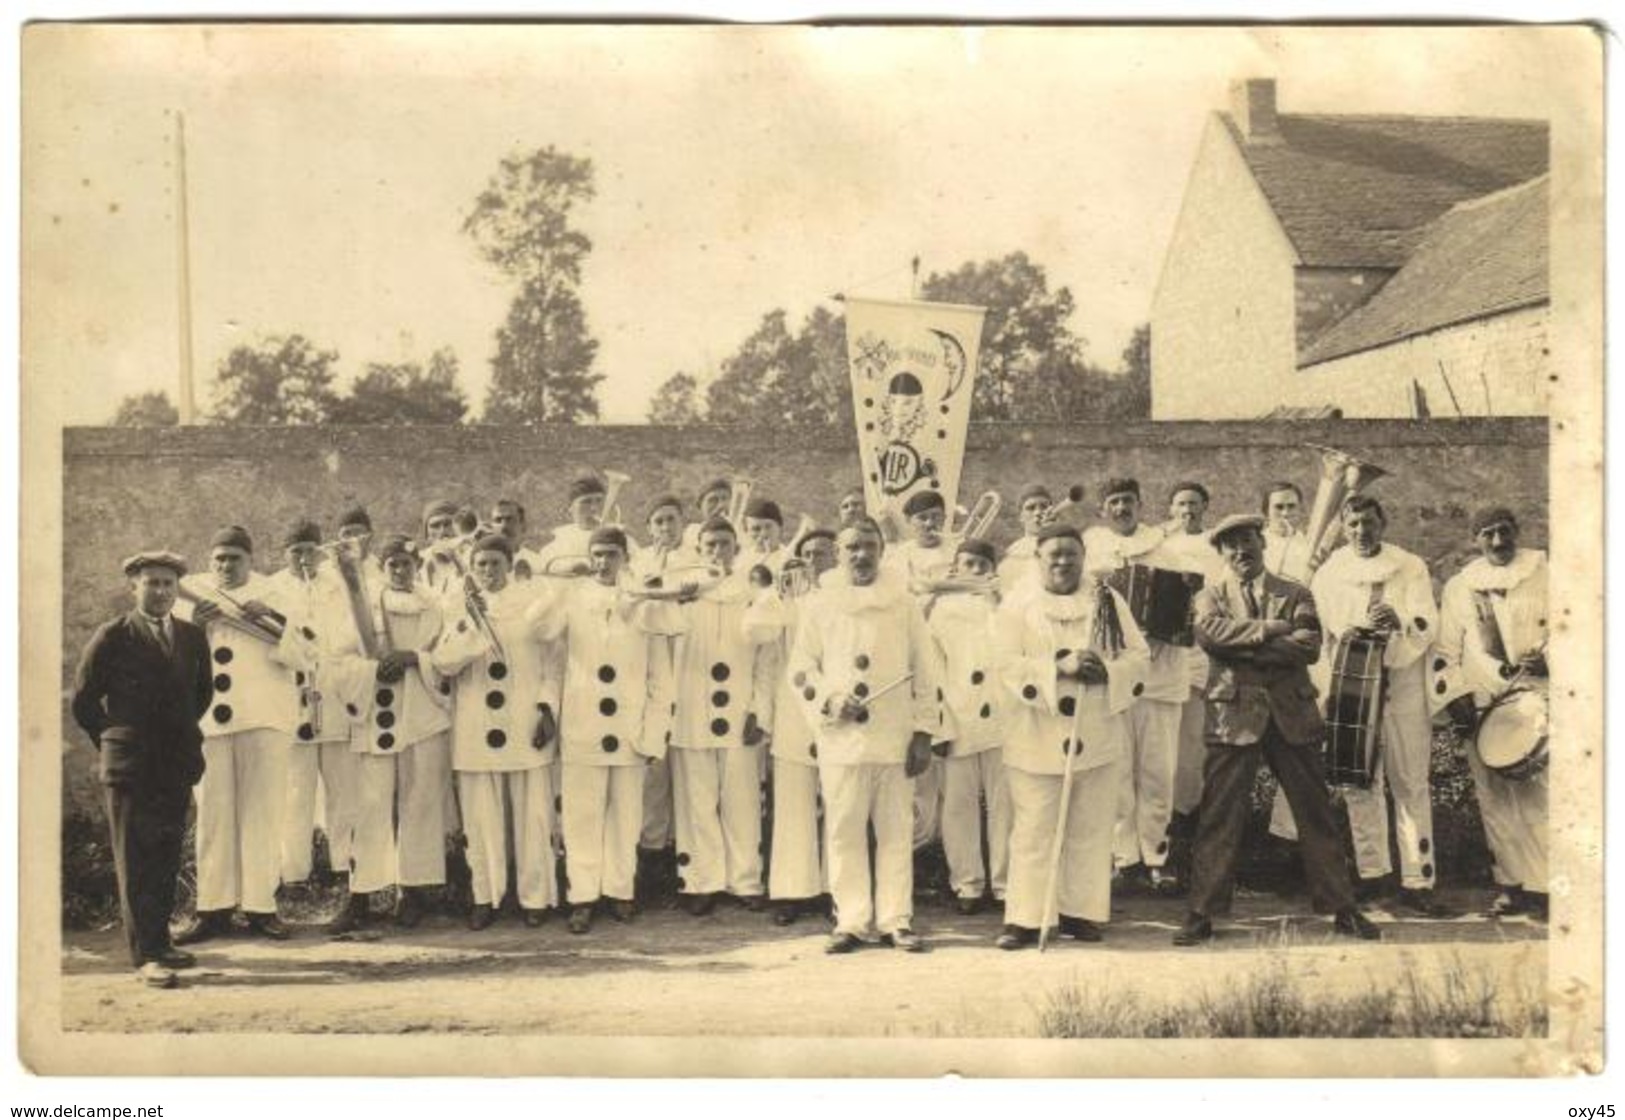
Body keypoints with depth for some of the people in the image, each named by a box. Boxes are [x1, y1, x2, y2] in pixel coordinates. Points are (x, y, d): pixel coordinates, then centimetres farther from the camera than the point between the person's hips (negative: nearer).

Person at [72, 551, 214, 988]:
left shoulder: (192, 637, 9)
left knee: (167, 860, 10)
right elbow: (84, 700, 1)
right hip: (128, 768, -4)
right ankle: (144, 956, -1)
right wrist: (112, 743, 5)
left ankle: (159, 941, 20)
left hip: (178, 766, 5)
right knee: (135, 863, -2)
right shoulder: (111, 637, -4)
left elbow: (203, 691, 22)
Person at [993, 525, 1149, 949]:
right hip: (1037, 741, -2)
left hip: (1099, 737, 3)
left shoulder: (1108, 602, 10)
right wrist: (1059, 666, -23)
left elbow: (1138, 655, 5)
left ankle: (1082, 912, 18)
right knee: (1034, 831, -2)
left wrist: (1106, 671, -15)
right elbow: (1009, 665, -9)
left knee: (1091, 830, 7)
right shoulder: (1016, 609, 3)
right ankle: (1024, 917, 4)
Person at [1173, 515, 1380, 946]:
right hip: (1234, 714, -1)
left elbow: (1309, 647, -6)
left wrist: (1245, 649, -11)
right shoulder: (1210, 598, 11)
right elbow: (1210, 632, -12)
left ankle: (1342, 908, 16)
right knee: (1219, 816, -3)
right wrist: (1269, 629, -13)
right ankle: (1203, 914, 2)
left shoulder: (1295, 594, 11)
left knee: (1315, 812, 6)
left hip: (1291, 713, 1)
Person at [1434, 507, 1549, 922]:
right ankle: (1512, 884, 13)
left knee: (1539, 797, -9)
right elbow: (1444, 651, 12)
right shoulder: (1459, 587, 12)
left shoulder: (1548, 575, 6)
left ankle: (1543, 887, -4)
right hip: (1482, 709, 3)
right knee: (1496, 802, 4)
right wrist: (1455, 695, 0)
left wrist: (1549, 658, -13)